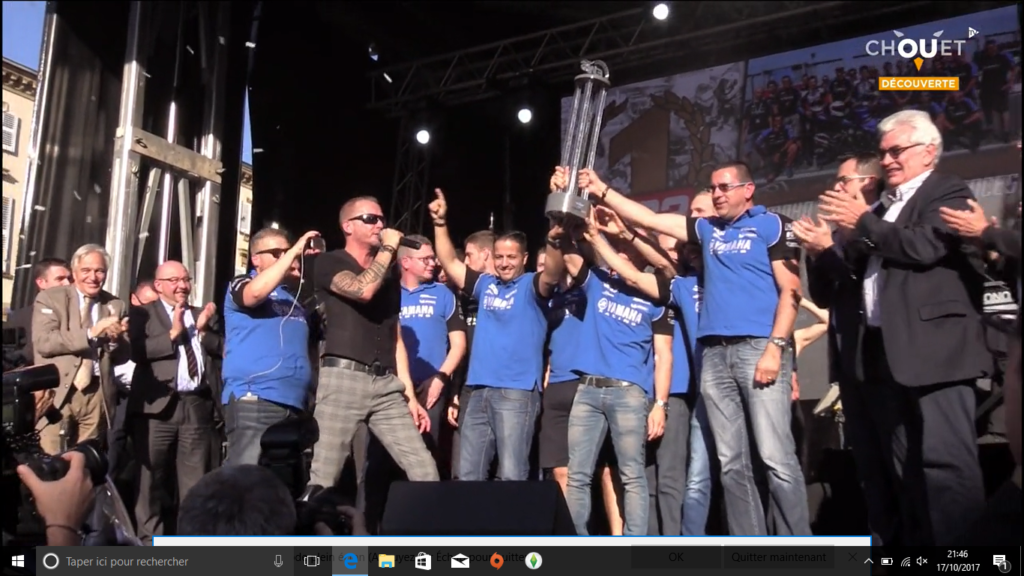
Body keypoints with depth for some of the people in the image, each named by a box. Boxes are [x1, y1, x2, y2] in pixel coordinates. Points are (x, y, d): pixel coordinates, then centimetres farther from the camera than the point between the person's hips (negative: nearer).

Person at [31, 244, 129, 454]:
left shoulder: (116, 306, 11)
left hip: (97, 395, 3)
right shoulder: (49, 298, 2)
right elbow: (43, 342, -12)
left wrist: (116, 339, -13)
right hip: (56, 393, -3)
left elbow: (123, 356, 10)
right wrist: (91, 332, -20)